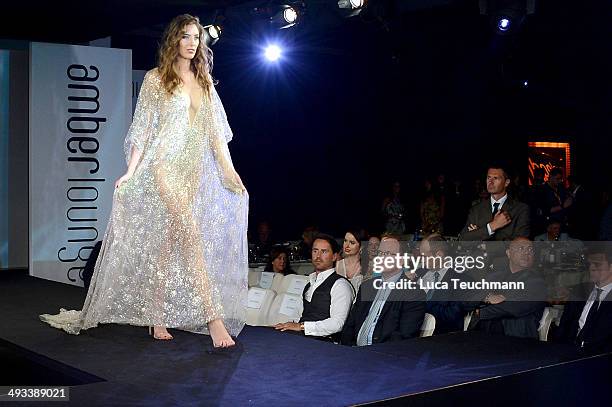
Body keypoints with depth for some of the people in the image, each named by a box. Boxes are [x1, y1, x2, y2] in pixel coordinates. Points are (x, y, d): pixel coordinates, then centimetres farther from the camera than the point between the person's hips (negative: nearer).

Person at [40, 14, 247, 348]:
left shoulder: (205, 82, 17)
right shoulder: (155, 79, 3)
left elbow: (216, 131, 14)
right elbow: (142, 130, 0)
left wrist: (229, 169, 5)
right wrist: (131, 172, -8)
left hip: (196, 172, 5)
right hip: (165, 167, -5)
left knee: (168, 243, 6)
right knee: (190, 236, -18)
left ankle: (157, 318, 11)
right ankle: (213, 319, -22)